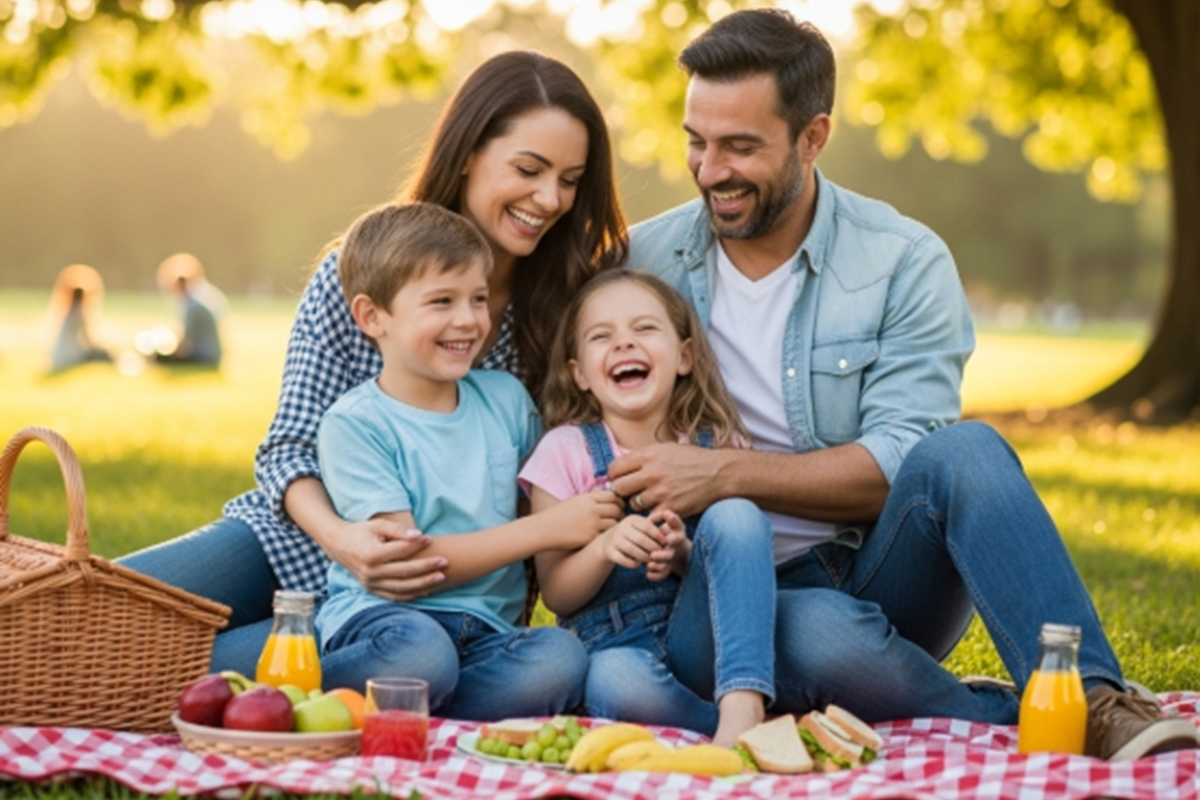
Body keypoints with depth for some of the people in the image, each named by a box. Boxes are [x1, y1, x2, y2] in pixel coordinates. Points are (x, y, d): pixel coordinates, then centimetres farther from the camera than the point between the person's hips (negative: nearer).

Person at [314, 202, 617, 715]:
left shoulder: (506, 397, 13)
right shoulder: (353, 424, -3)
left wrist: (606, 532, 5)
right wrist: (547, 528, -13)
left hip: (486, 632, 6)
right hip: (381, 616, -5)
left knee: (561, 657, -30)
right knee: (420, 650, -41)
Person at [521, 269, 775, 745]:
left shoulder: (717, 444, 7)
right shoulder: (566, 451, 3)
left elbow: (743, 563, 8)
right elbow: (555, 595, 1)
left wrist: (685, 555, -15)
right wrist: (605, 548, -21)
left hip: (698, 640, 3)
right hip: (615, 645, -3)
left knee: (735, 513, -24)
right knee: (616, 677, -40)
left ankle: (743, 709, -36)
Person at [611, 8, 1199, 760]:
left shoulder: (905, 262, -3)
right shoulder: (640, 264, 3)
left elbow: (901, 462, -12)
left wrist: (726, 474, -21)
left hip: (883, 572, 1)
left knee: (962, 450, -32)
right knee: (822, 634, -38)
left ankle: (1094, 702, -35)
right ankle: (1027, 723, -19)